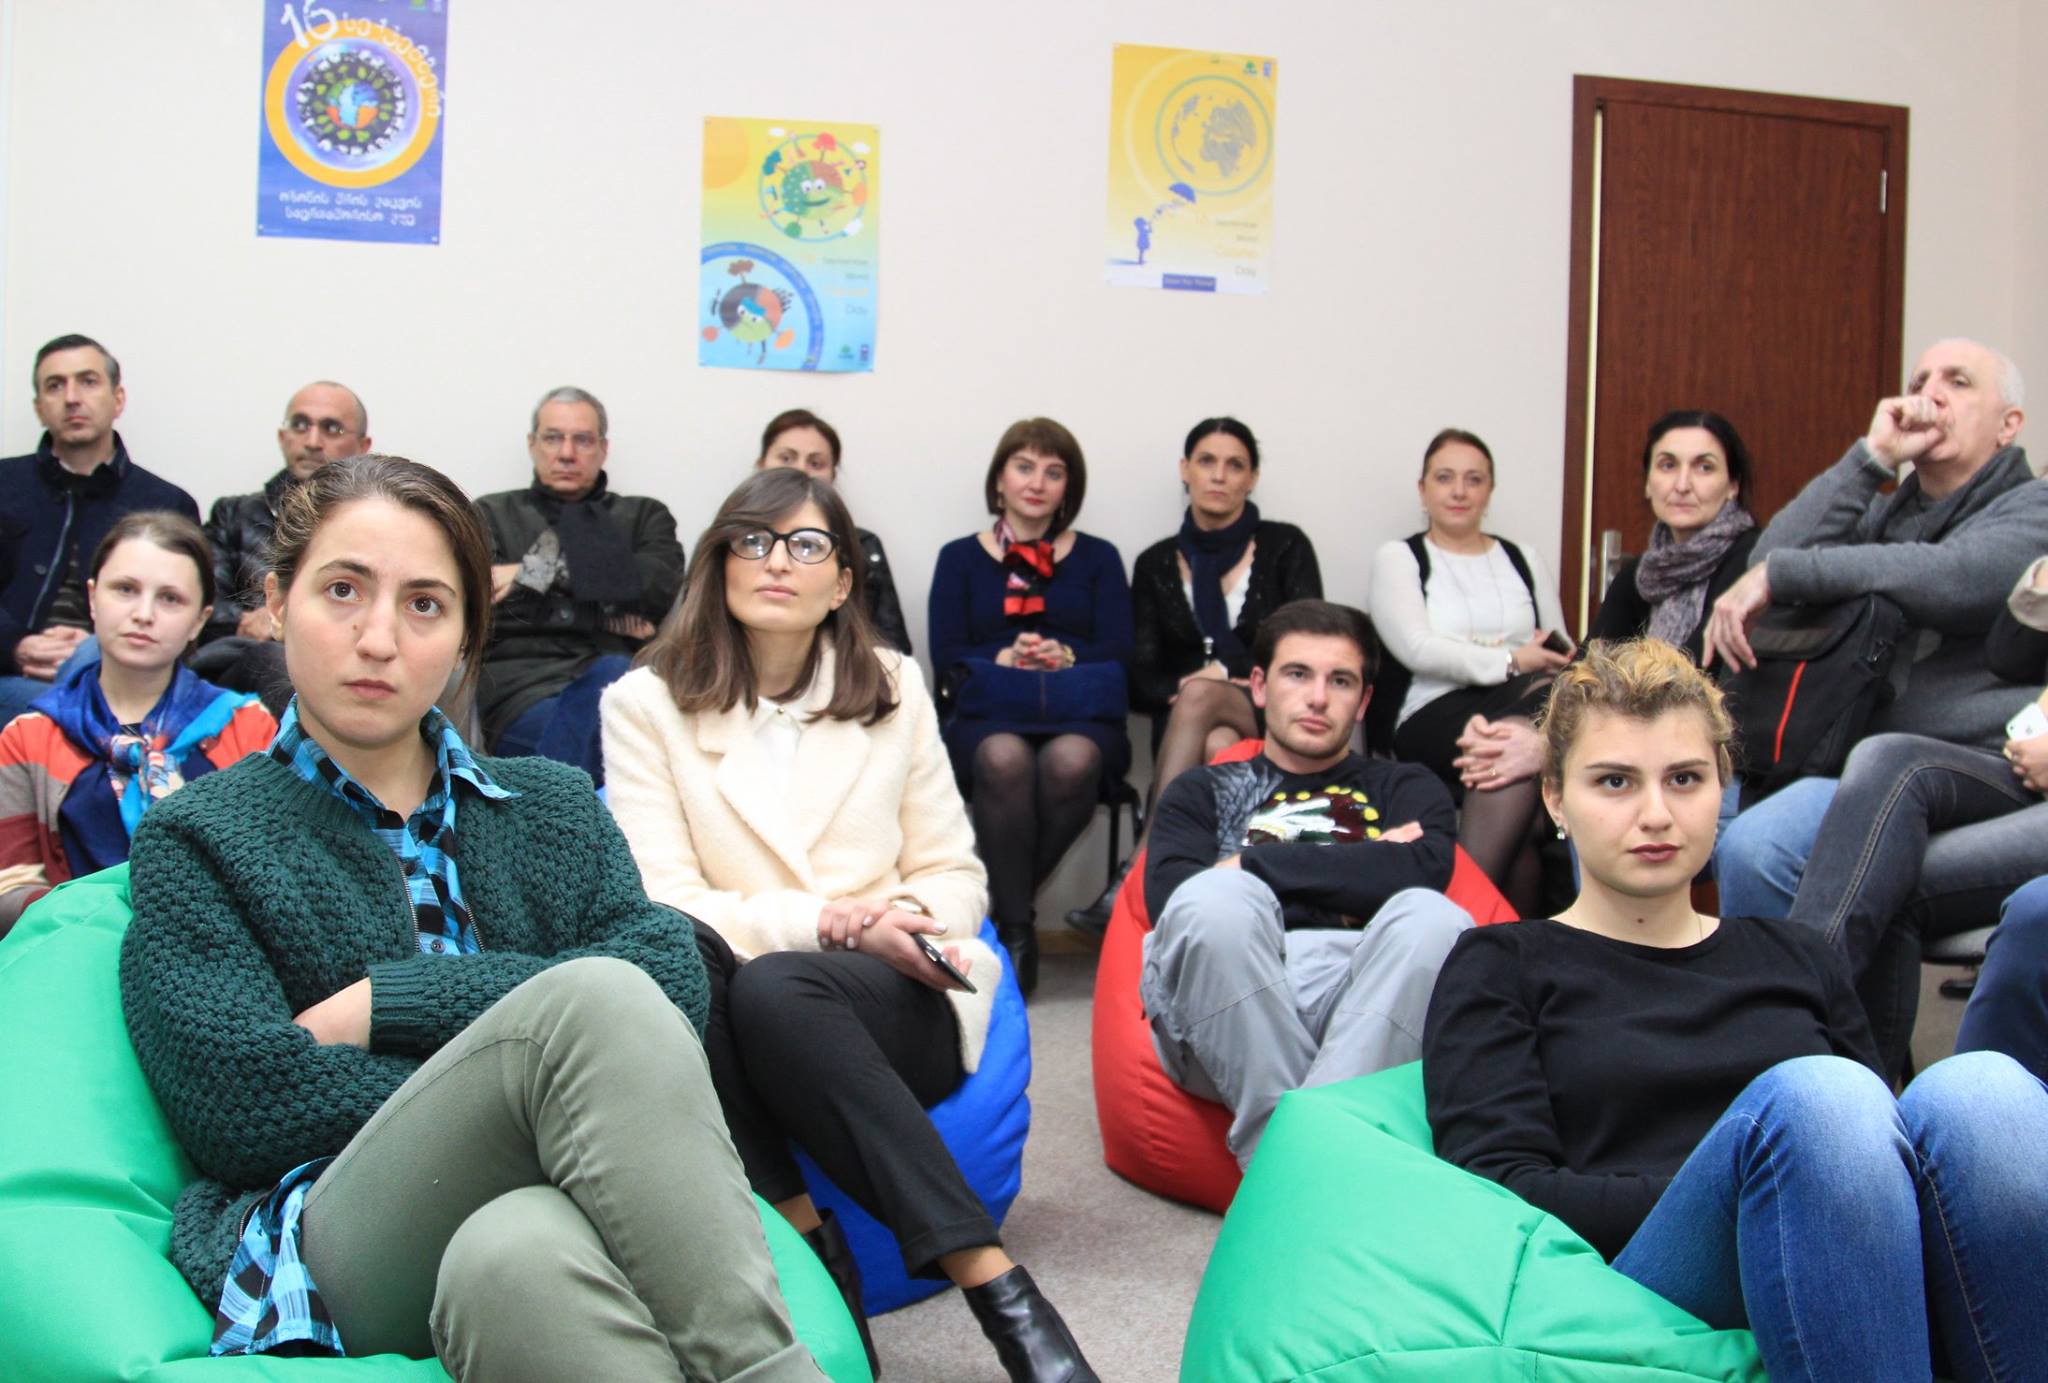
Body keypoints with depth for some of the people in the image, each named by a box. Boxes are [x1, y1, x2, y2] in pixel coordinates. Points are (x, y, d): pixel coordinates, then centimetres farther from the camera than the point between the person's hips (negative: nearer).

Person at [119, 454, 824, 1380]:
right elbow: (239, 1099, -4)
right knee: (592, 1001, -31)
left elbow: (670, 978, 1)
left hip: (563, 1207, 2)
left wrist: (386, 1002, -6)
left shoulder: (552, 806, 22)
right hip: (340, 1256, -2)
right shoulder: (199, 837, 13)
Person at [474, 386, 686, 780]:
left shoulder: (644, 515, 25)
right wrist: (612, 616, -1)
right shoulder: (491, 514, 24)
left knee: (610, 674, -37)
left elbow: (664, 586, 4)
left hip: (619, 672, 1)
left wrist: (540, 571, 1)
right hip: (521, 682, -1)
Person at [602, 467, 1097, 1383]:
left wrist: (919, 923, -12)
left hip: (894, 1003, 0)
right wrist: (832, 919, -16)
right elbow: (661, 899, -3)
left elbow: (954, 870, 13)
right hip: (722, 1002, 1)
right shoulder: (646, 703, 8)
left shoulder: (892, 689, 14)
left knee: (773, 991, -35)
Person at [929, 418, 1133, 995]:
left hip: (1082, 715, 1)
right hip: (988, 715, 0)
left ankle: (1001, 904, -18)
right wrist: (1004, 659, -12)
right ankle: (1016, 927, -26)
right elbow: (946, 659, 7)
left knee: (1072, 761, -36)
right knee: (1004, 759, -37)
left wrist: (1064, 655, -13)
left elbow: (1118, 653, 8)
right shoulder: (961, 558, 18)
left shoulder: (1097, 558, 20)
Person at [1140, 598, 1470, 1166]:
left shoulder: (1404, 788, 27)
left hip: (1366, 1009, 0)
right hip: (1223, 1015, 0)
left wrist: (1253, 864, 3)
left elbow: (1425, 870, 2)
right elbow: (1169, 896, 5)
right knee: (1213, 901, -31)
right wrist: (1355, 875, 4)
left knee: (1435, 919, -30)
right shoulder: (1202, 792, 27)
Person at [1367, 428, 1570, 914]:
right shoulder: (1398, 559, 14)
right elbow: (1417, 648, -3)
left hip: (1528, 708, 3)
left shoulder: (1525, 563, 26)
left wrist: (1555, 665, -9)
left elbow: (1563, 654, 17)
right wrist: (1511, 661, -11)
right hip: (1435, 715, -3)